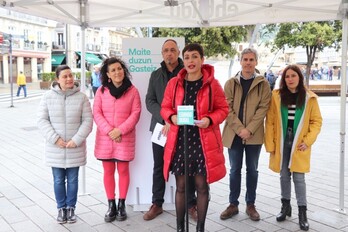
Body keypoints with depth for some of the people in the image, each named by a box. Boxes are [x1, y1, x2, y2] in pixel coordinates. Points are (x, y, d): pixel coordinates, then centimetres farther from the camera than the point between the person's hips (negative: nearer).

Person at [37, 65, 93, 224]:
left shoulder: (81, 97, -5)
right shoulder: (48, 97, -3)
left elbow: (88, 121, -5)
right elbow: (42, 120, -4)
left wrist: (76, 140, -14)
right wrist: (55, 138, -14)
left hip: (75, 148, 0)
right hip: (55, 148, 1)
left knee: (72, 180, 10)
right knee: (58, 180, 11)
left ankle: (71, 208, 28)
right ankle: (61, 208, 29)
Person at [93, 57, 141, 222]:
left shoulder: (132, 91, -1)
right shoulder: (101, 90, 3)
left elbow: (135, 113, -6)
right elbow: (96, 113, -1)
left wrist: (120, 130, -15)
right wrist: (109, 131, -13)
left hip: (125, 138, -1)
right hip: (105, 138, 2)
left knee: (123, 170, 5)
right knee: (108, 171, 7)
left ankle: (121, 204, 19)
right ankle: (111, 205, 19)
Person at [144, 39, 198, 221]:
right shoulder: (155, 75, 10)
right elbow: (149, 101, 3)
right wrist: (165, 119, -13)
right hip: (160, 127, 3)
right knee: (159, 168, 10)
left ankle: (191, 204, 18)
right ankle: (157, 204, 22)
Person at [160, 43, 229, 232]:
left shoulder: (212, 84, -2)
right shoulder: (174, 83, 3)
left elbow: (223, 109, 3)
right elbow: (165, 108, 10)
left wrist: (210, 119, -16)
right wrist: (172, 117, -12)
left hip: (203, 141, -1)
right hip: (179, 140, 2)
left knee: (202, 186, 8)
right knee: (181, 186, 9)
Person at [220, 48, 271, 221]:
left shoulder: (263, 84, 2)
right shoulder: (231, 83, 4)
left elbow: (263, 108, -4)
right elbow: (227, 108, -3)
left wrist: (249, 129, -14)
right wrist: (239, 129, -14)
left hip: (254, 135, 0)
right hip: (234, 134, 1)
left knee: (252, 170, 9)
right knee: (235, 170, 8)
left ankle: (250, 205, 20)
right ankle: (233, 204, 18)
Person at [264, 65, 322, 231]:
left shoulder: (309, 98, -1)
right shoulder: (276, 96, -3)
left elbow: (316, 121, 2)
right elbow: (270, 122, -2)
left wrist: (308, 141, -10)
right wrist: (270, 145, -5)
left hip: (299, 145, -1)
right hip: (281, 143, 1)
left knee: (299, 178, -1)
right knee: (284, 176, 11)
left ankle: (302, 213, 10)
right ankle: (285, 206, 28)